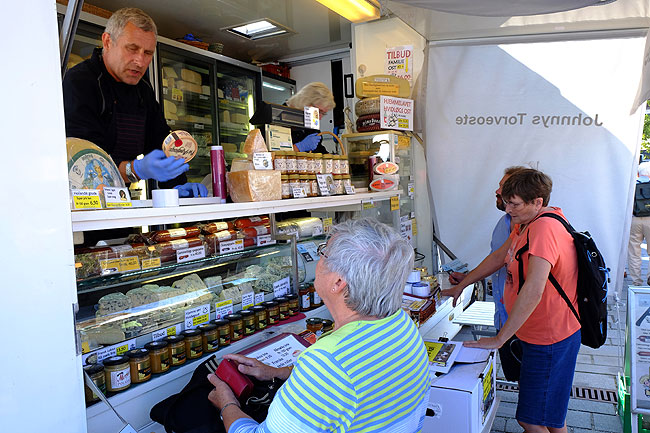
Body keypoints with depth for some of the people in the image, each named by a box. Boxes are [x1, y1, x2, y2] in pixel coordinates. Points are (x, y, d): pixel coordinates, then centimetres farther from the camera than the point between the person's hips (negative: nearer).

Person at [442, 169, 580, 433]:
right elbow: (498, 257, 17)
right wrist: (461, 286, 20)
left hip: (549, 338, -10)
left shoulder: (544, 228, -27)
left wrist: (499, 338, -27)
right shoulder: (525, 225, 6)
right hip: (538, 331, 10)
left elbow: (533, 291, -33)